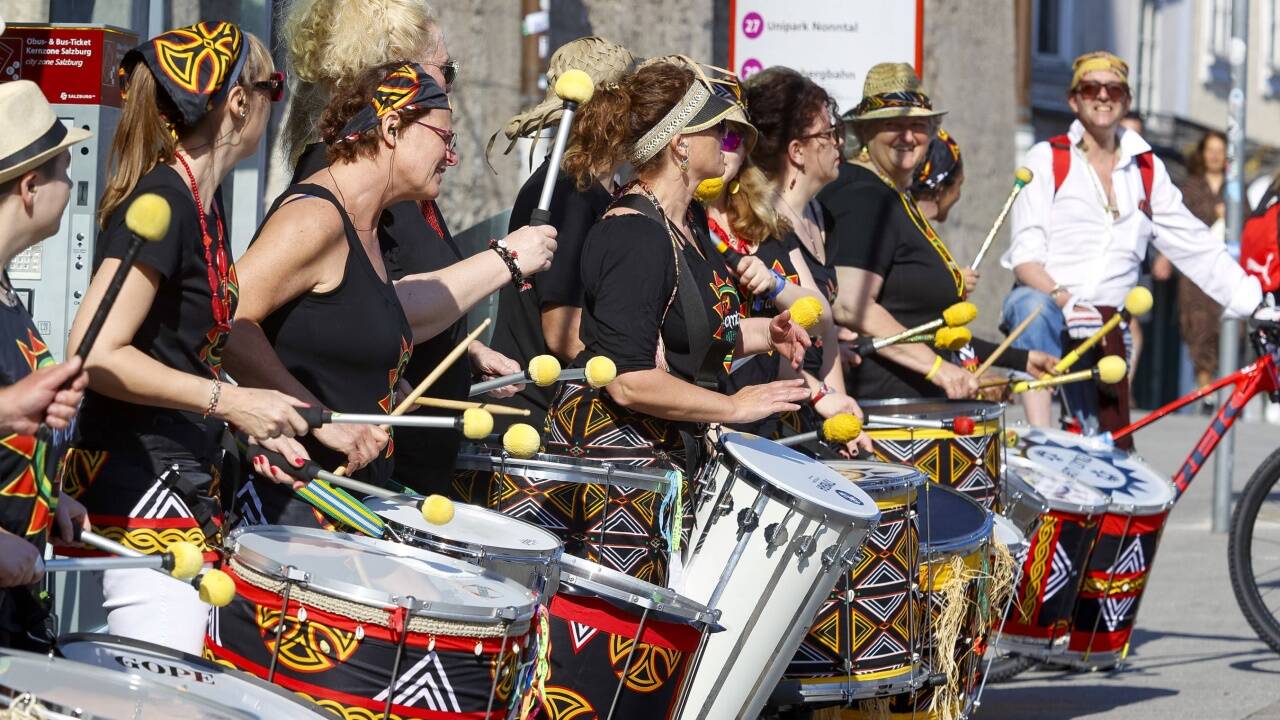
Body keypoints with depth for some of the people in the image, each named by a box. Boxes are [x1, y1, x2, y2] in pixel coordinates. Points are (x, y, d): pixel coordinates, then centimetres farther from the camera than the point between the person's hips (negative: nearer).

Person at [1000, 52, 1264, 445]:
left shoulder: (1146, 170, 15)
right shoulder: (1047, 159, 3)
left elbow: (1197, 247, 13)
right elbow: (1024, 255, -7)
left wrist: (1257, 302, 1)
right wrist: (1064, 300, -26)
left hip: (1103, 325, 4)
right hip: (1043, 299, -4)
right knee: (1033, 308, -38)